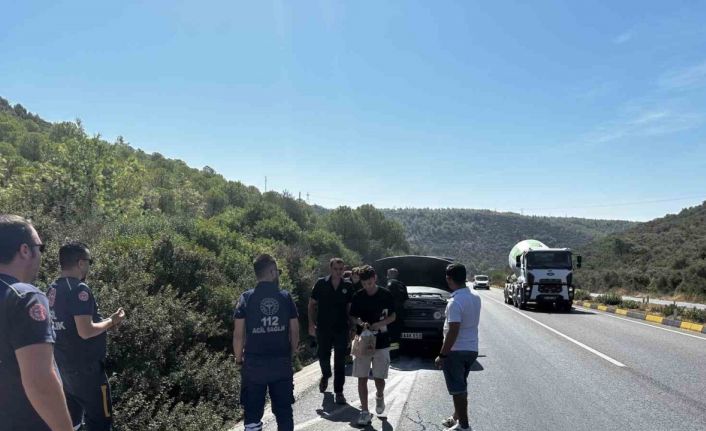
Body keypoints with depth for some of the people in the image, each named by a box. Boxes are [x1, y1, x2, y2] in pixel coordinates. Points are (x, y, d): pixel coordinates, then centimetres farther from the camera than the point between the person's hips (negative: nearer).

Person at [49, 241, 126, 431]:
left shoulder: (53, 289, 7)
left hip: (64, 366, 9)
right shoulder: (79, 289, -21)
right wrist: (111, 321, -11)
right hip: (85, 368, -9)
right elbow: (85, 331, -26)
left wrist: (103, 321, 15)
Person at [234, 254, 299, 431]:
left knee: (253, 413, 9)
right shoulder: (286, 297, -2)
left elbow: (238, 334, -7)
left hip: (254, 364, -1)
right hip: (281, 363, 1)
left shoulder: (246, 298, -5)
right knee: (284, 411, 14)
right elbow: (295, 332, 0)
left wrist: (239, 359, 7)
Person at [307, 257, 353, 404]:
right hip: (323, 328, 0)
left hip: (341, 329, 0)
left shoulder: (348, 286, 0)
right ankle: (326, 375, 46)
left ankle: (339, 392, 12)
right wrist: (312, 324, -4)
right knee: (323, 357, 13)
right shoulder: (321, 283, -3)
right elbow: (312, 304, 2)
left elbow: (350, 308, 7)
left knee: (340, 362, 1)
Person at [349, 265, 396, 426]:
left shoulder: (386, 295, -5)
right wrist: (361, 323, -15)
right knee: (362, 378, 0)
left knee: (379, 378, 5)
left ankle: (379, 396, 37)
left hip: (382, 343, -1)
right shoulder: (358, 297, -2)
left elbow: (393, 316, 2)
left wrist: (380, 324, -16)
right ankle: (365, 412, 11)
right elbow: (352, 317, 7)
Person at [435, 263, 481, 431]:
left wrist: (442, 355, -18)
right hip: (471, 349, 8)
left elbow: (453, 332, -24)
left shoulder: (455, 302, -23)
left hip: (457, 351, -8)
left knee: (458, 389, 3)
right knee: (461, 387, 21)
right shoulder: (475, 297, 3)